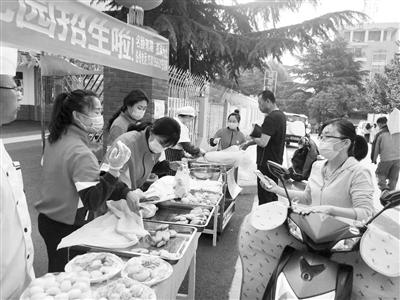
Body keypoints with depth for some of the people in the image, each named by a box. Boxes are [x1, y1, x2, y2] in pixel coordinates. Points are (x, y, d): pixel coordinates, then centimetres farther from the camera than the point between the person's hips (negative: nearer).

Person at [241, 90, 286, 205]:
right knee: (273, 197, 19)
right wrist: (249, 143, 18)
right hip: (276, 162, 10)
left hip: (266, 163, -10)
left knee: (264, 199, -1)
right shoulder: (281, 115, 11)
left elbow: (263, 142, -27)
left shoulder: (270, 118, -21)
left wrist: (253, 138, -7)